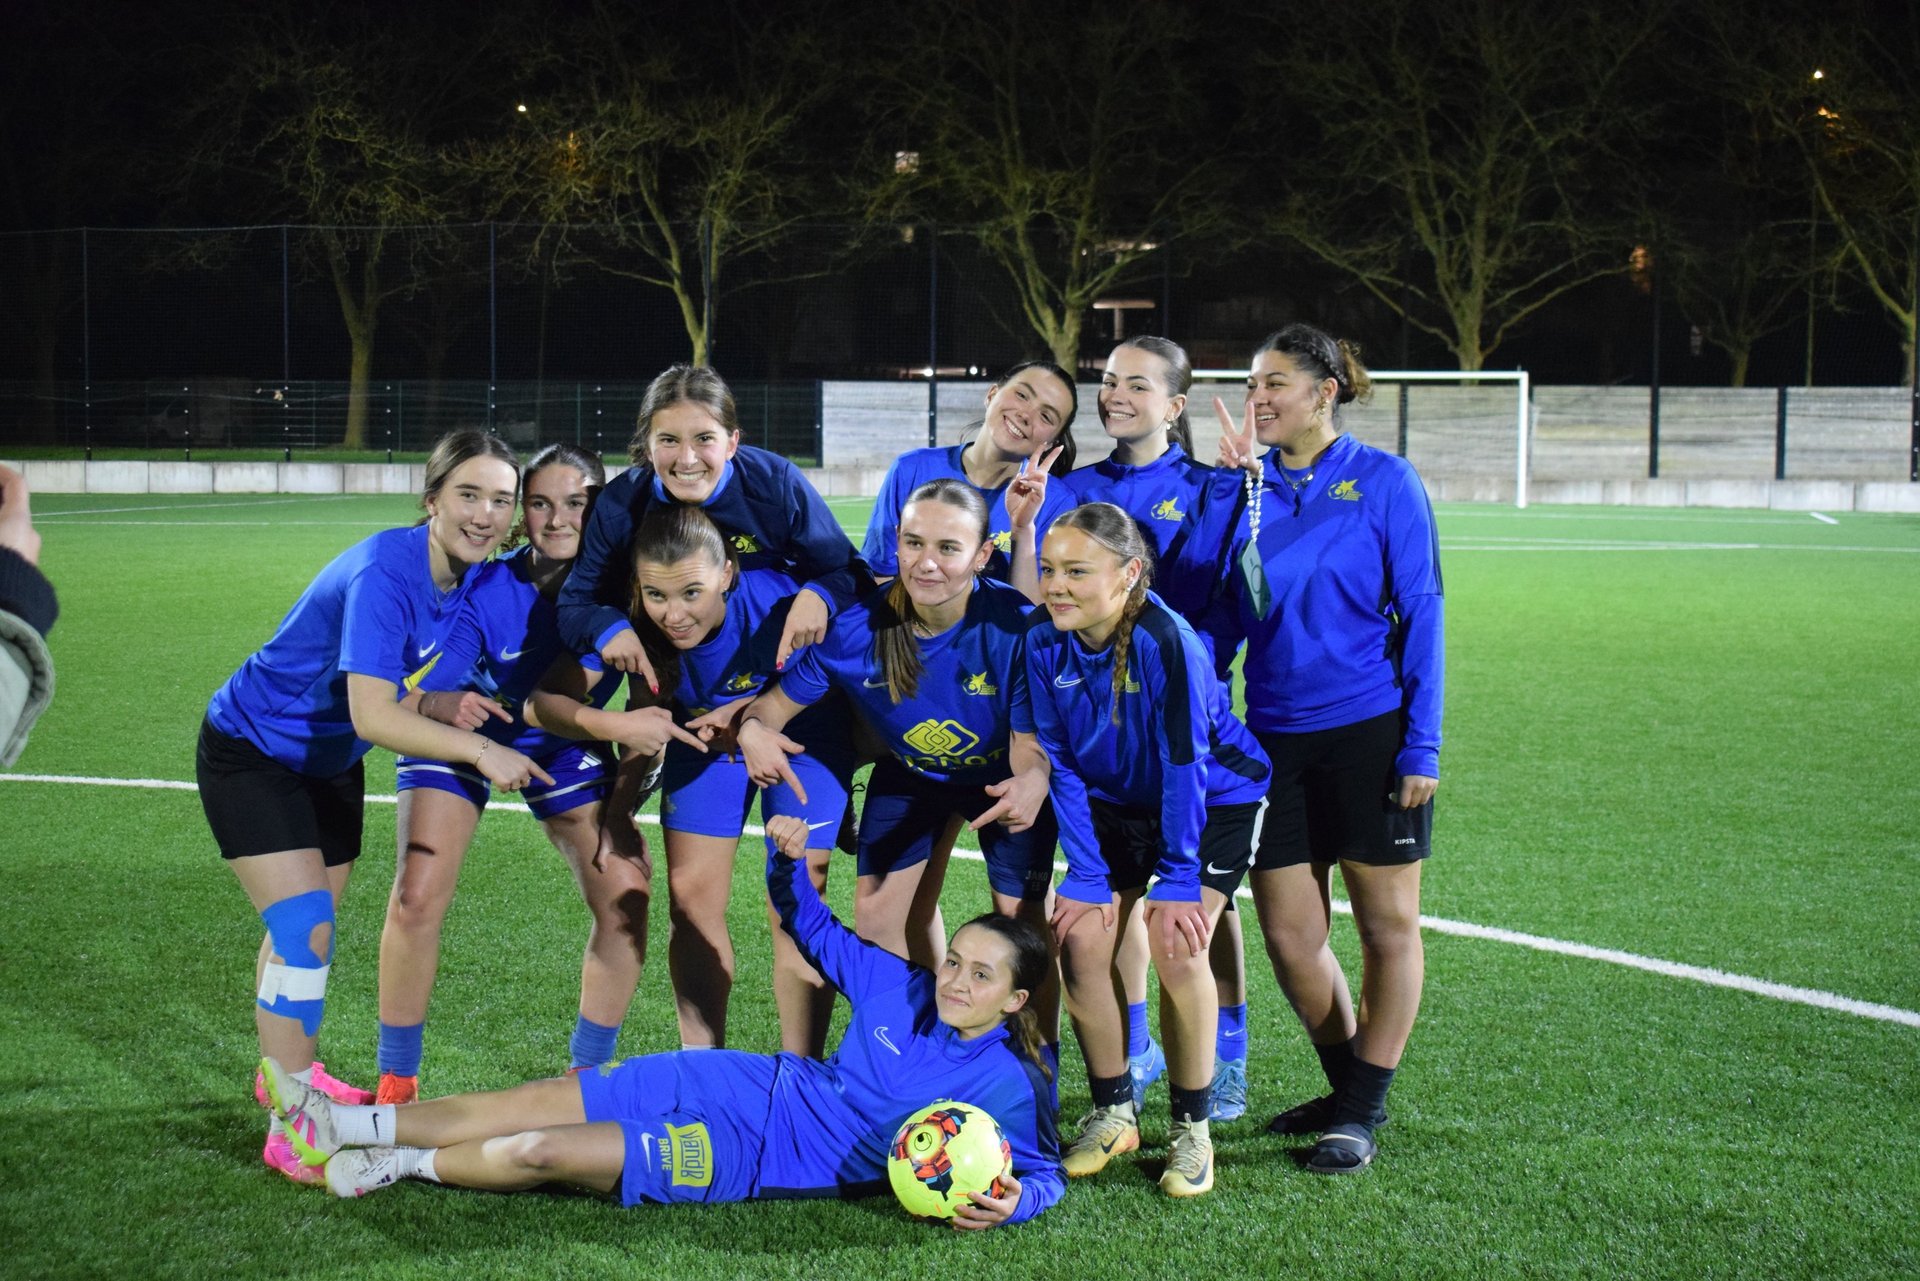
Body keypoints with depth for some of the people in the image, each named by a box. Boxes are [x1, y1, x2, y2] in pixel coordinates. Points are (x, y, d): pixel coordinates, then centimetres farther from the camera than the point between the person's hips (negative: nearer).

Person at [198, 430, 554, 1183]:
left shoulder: (474, 580, -10)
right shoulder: (385, 574, -34)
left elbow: (408, 699, -1)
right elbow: (373, 715, -40)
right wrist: (479, 749, -42)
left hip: (329, 761, 8)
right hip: (252, 752, -8)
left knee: (307, 927, 22)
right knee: (305, 929, -16)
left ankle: (289, 1072, 44)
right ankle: (290, 1129, -8)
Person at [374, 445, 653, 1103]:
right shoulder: (488, 587, -29)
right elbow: (419, 694, -28)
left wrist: (623, 802, -24)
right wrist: (449, 705, -51)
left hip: (565, 746, 2)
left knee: (626, 895, -12)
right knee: (418, 899, -18)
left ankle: (587, 1075, 7)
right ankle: (396, 1085, 0)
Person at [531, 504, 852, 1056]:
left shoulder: (777, 602, -39)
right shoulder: (627, 620, -31)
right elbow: (544, 699, -32)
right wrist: (615, 724, -50)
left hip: (800, 731, -3)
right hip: (703, 735, 3)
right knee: (692, 897, 1)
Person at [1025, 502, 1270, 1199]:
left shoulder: (1165, 640, -32)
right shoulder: (1045, 642, -17)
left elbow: (1184, 763, -26)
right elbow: (1061, 763, -10)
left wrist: (1177, 880, -23)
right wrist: (1087, 875, -14)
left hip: (1215, 801, -5)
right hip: (1115, 804, 5)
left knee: (1176, 946, -19)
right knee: (1079, 938, -8)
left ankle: (1191, 1129, -2)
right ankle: (1112, 1114, 11)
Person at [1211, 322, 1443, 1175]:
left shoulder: (1383, 481, -4)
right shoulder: (1249, 487, 6)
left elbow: (1421, 613, -5)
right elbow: (1226, 615, 12)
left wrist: (1421, 744, -10)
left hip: (1369, 731, -4)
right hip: (1275, 735, 4)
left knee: (1387, 925, 4)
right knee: (1289, 934, 5)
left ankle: (1363, 1114, 15)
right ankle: (1347, 1089, 26)